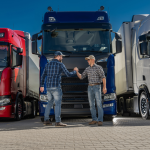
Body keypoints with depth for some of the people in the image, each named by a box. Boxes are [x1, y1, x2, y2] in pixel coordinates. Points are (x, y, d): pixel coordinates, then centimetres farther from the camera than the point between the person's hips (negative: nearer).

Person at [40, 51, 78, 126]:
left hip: (48, 87, 7)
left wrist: (42, 86, 26)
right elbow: (68, 74, -2)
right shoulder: (60, 65, -4)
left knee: (50, 103, 15)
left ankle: (46, 120, 13)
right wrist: (75, 71, 18)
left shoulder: (47, 64, 13)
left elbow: (43, 76, 16)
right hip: (56, 87, -6)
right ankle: (58, 122, -7)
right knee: (58, 104, -4)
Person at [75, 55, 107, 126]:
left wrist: (104, 87, -20)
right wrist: (77, 71, -6)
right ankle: (94, 120, 11)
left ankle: (100, 121, -8)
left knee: (99, 104, -10)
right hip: (90, 88, 5)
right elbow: (81, 77, 11)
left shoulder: (99, 67, -4)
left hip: (97, 87, -5)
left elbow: (103, 77, -10)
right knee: (92, 105, 4)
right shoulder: (87, 69, 14)